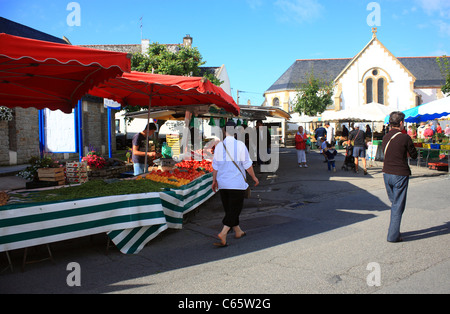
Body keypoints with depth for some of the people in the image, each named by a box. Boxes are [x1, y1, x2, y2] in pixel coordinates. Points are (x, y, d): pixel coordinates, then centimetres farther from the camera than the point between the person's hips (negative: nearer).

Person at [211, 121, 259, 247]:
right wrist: (254, 177, 8)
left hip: (223, 183, 5)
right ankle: (223, 234, -10)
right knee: (234, 209, 2)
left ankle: (238, 232, 32)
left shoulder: (219, 145, 0)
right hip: (237, 183, -4)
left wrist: (214, 180, 18)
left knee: (229, 208, 16)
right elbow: (247, 164, -7)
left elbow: (215, 166, 6)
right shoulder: (240, 145, -11)